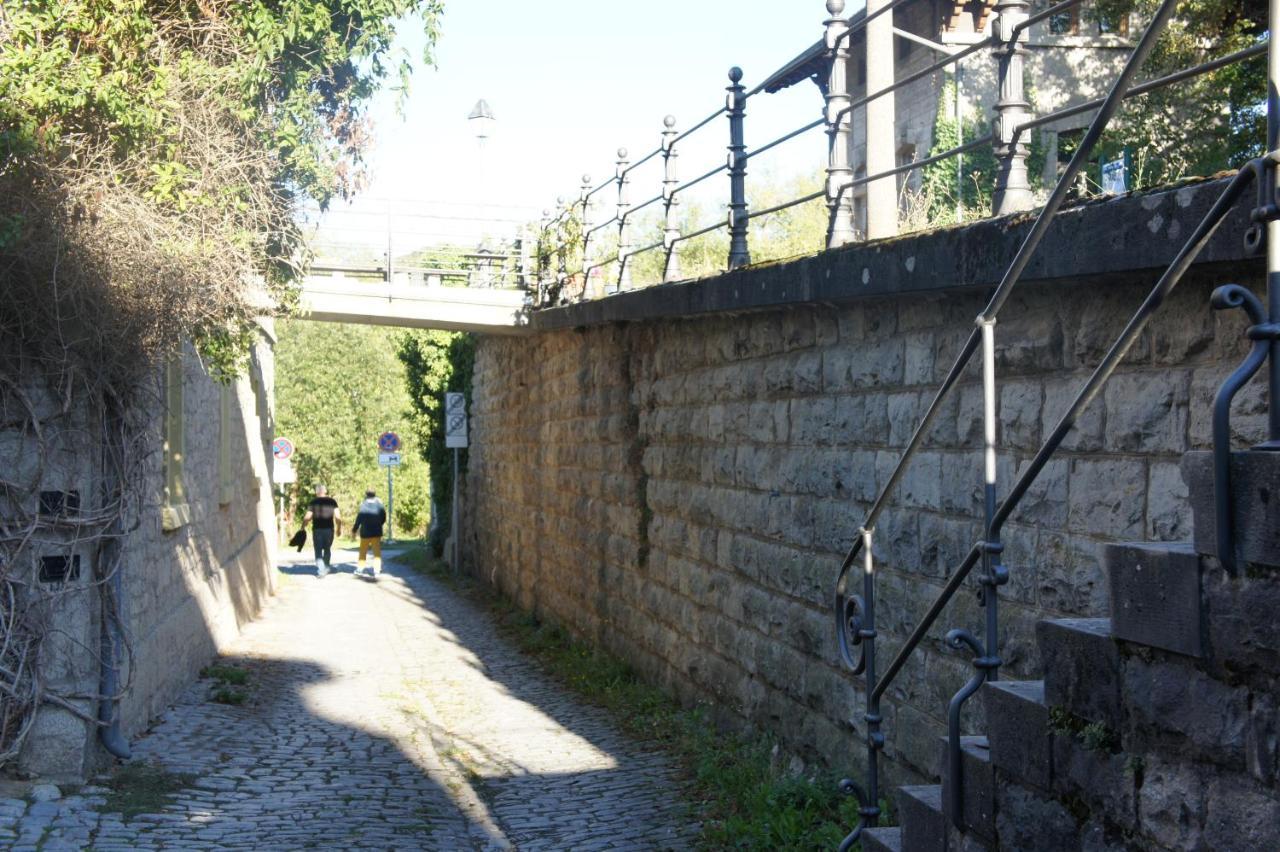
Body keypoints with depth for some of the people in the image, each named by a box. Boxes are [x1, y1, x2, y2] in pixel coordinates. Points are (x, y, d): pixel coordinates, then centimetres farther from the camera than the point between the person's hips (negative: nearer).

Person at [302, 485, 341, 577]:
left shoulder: (314, 502, -2)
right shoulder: (332, 501, 2)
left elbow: (307, 517, -8)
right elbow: (338, 517, -4)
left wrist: (303, 527, 4)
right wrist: (339, 528, 7)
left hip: (317, 529, -2)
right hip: (329, 528, 2)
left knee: (318, 551, 4)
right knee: (327, 549, 21)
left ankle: (320, 570, -7)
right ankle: (326, 568, 26)